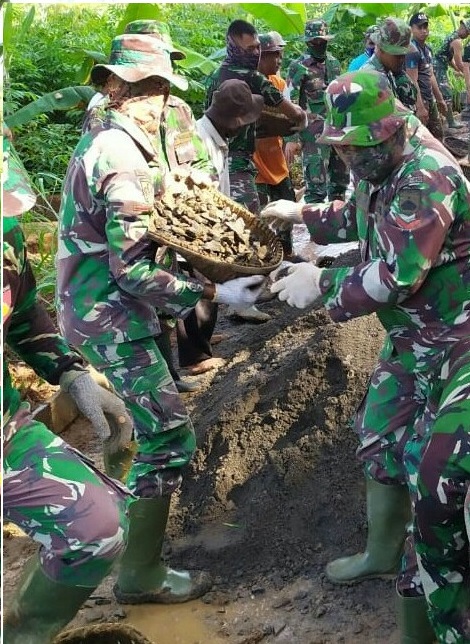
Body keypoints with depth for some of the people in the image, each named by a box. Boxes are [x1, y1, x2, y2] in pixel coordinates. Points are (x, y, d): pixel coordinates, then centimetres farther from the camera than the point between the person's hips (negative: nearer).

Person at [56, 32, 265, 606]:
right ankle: (141, 574, 5)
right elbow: (133, 270, -26)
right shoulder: (124, 160, -23)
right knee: (169, 435, -4)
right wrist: (215, 293, -24)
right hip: (110, 317, -10)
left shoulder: (100, 137, 7)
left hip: (91, 302, 10)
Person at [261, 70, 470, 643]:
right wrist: (301, 213, 11)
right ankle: (382, 553, 39)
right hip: (411, 338, 9)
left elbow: (395, 277, -31)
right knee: (380, 440, 17)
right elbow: (355, 218, 24)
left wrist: (321, 284, -20)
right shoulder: (377, 171, 2)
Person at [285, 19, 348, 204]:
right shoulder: (298, 67, -8)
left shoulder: (334, 63, 11)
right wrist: (291, 139, -17)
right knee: (316, 185, -7)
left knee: (340, 180, 14)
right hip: (314, 135, -7)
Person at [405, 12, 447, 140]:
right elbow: (413, 81, -21)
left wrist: (440, 99, 21)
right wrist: (420, 107, -25)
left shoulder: (428, 49, 12)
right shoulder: (412, 50, -17)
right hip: (418, 100, -10)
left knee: (438, 135, 15)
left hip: (430, 99, 10)